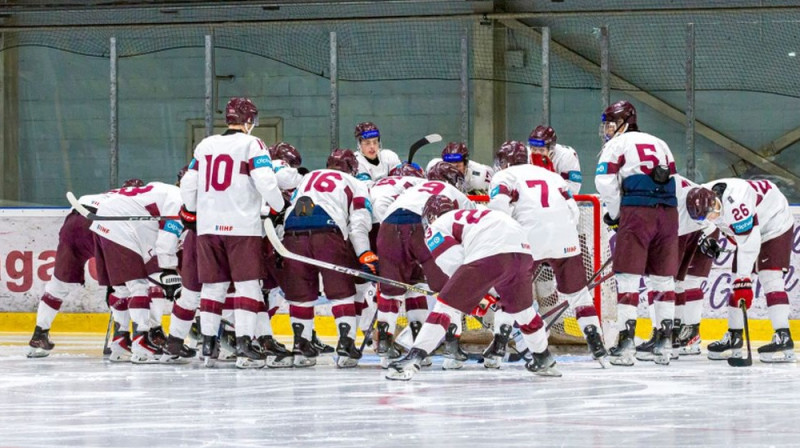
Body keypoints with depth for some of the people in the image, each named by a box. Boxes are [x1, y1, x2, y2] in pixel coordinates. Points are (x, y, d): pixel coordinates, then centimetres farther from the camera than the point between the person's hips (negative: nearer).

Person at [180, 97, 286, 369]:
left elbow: (188, 185, 14)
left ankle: (208, 346, 12)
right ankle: (244, 346, -10)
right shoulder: (251, 144, -4)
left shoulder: (205, 145, 12)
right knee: (247, 285, -2)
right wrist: (279, 208, 2)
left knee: (213, 285, 12)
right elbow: (265, 182, -14)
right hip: (241, 226, -5)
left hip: (208, 225, 5)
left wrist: (190, 211, 31)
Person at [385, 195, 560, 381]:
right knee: (522, 308, 29)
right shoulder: (469, 215, 41)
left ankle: (413, 359, -12)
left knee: (446, 306, -2)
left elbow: (454, 262, 2)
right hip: (522, 248, 7)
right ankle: (543, 360, 41)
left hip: (489, 254, -7)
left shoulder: (435, 228, 18)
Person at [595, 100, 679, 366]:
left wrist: (615, 215, 9)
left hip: (637, 213, -5)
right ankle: (665, 342, 11)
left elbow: (605, 181, -4)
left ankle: (626, 339, -11)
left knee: (628, 276, -3)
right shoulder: (660, 144, 26)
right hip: (668, 213, 5)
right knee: (663, 277, 12)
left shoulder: (618, 144, 7)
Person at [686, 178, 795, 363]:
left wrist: (744, 279, -36)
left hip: (776, 226, -9)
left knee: (770, 278, -21)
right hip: (745, 230, 9)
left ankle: (783, 339, -28)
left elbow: (749, 245, -36)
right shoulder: (704, 197, -15)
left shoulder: (735, 204, -39)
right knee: (737, 282, 7)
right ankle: (733, 338, 16)